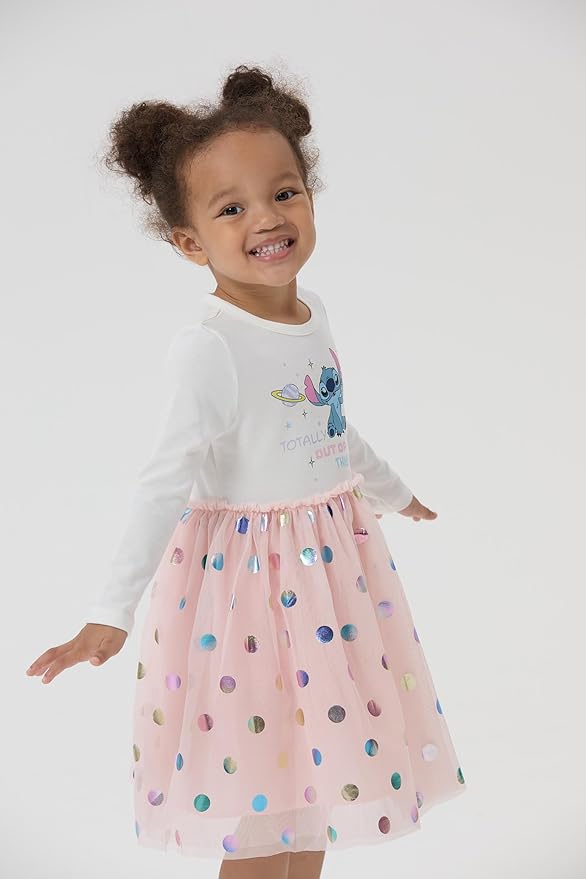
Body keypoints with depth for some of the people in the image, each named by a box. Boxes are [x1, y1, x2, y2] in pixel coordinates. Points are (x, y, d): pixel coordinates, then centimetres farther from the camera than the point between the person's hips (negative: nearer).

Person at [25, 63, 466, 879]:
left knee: (318, 769, 19)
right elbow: (168, 483, -25)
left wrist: (391, 490, 34)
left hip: (333, 561, 7)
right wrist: (112, 611, -30)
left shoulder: (312, 313, 2)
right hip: (248, 574, -7)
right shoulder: (209, 347, -22)